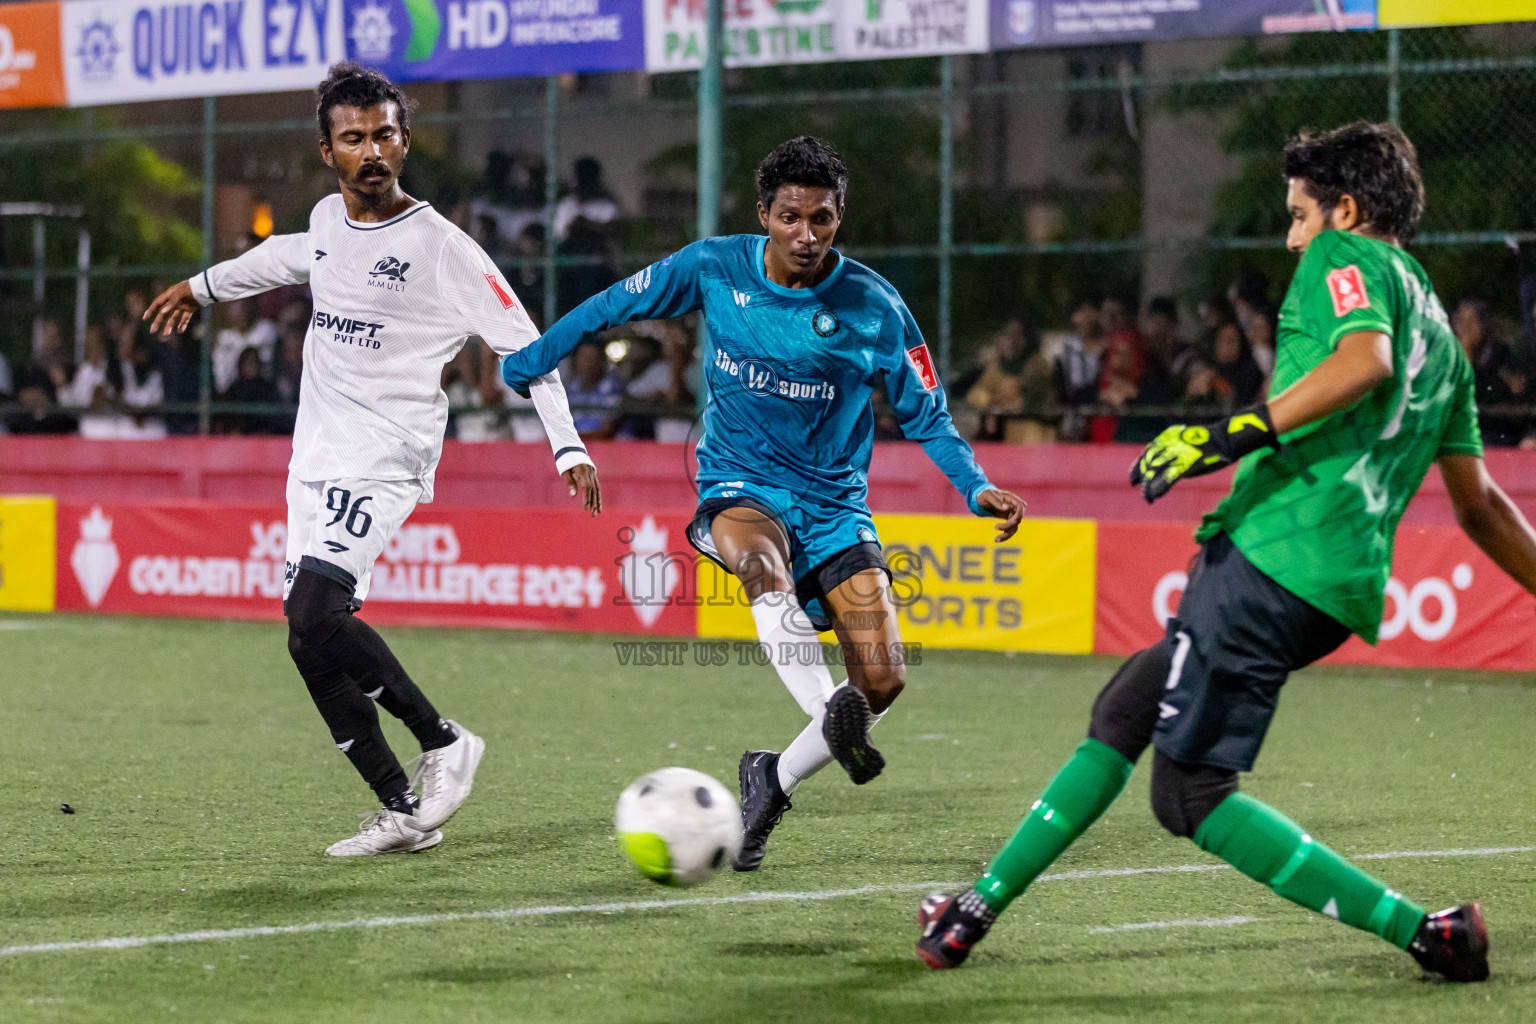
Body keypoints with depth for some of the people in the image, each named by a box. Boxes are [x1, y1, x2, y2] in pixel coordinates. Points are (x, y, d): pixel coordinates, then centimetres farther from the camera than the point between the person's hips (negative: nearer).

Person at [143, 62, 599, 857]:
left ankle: (443, 742, -9)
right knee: (311, 644, 1)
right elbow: (291, 255, 35)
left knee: (316, 612, -24)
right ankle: (404, 811, 7)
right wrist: (202, 286, 47)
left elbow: (523, 344, -7)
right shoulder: (329, 220, 10)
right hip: (316, 461, 7)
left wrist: (567, 446, -13)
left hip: (384, 458, -7)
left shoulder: (440, 247, -10)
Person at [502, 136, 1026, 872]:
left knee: (882, 680, -14)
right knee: (761, 561, -39)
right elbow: (616, 306, 10)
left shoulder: (873, 307, -8)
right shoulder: (714, 269, -6)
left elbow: (926, 416, -1)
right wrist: (531, 359, 15)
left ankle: (772, 783, 10)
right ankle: (830, 716, -58)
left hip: (832, 500, 1)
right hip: (739, 486, -1)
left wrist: (977, 489, -16)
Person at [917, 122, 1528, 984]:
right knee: (1128, 709, 19)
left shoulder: (1345, 258, 0)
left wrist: (1241, 431, -28)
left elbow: (1364, 358, -23)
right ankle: (983, 903, 23)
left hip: (1273, 552, -10)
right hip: (1346, 585, 10)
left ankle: (1424, 932, -9)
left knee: (1191, 793, -7)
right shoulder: (1440, 333, 25)